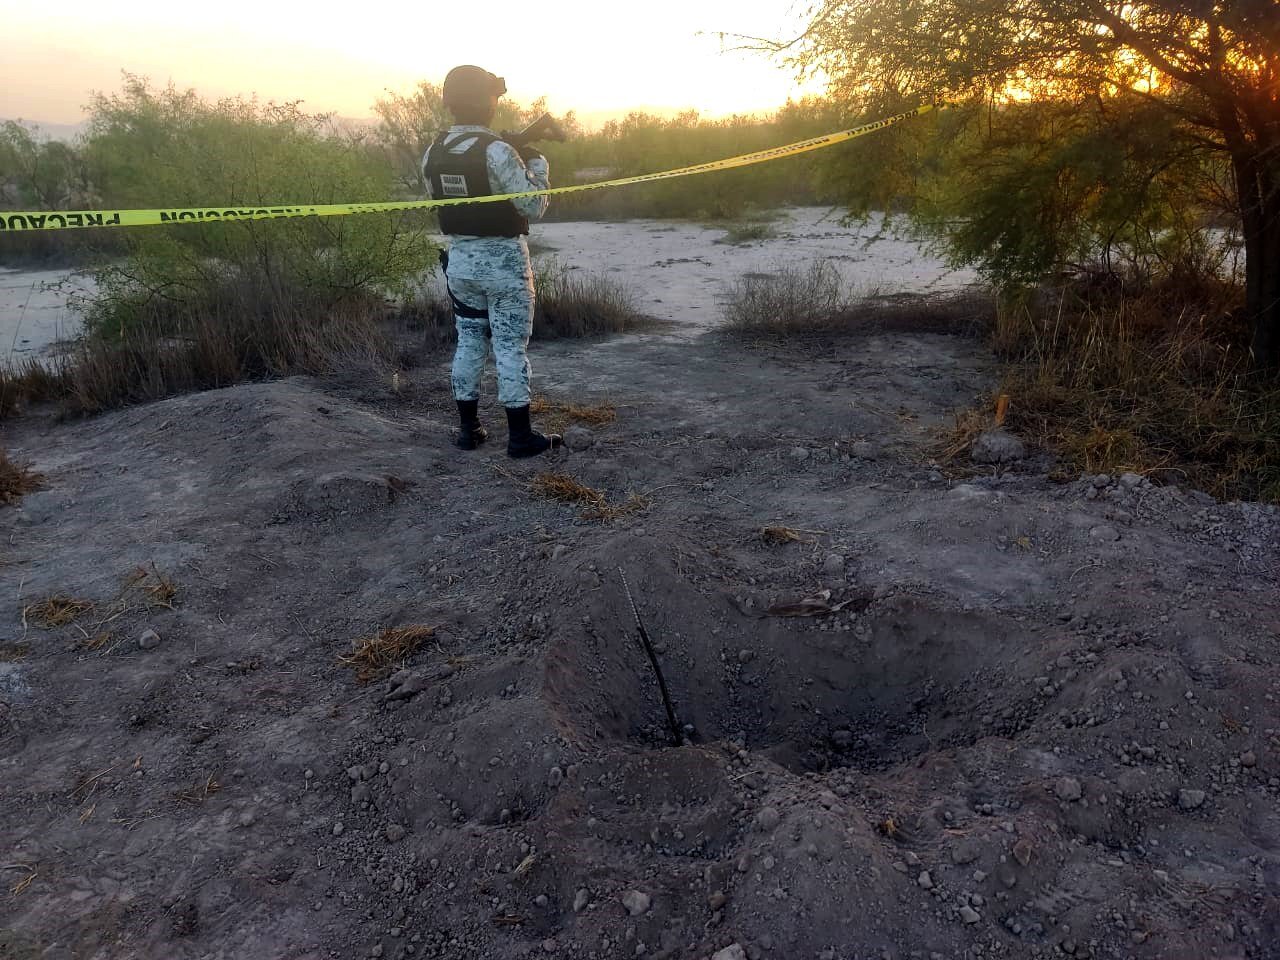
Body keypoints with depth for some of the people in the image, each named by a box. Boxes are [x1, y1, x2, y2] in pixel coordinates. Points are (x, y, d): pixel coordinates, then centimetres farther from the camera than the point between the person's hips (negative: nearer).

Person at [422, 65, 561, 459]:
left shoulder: (432, 153, 4)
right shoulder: (497, 151, -17)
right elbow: (534, 207, -16)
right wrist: (537, 165, 2)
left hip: (459, 258, 6)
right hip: (504, 260, -6)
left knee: (468, 341, 14)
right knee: (511, 347, 0)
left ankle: (468, 428, 20)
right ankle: (520, 436, 5)